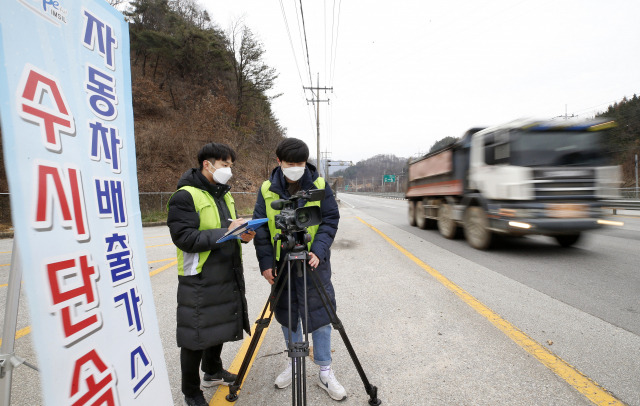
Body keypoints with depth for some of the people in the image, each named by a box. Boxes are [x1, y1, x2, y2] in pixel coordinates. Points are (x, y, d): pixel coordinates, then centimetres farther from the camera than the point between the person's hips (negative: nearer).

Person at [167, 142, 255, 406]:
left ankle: (213, 372, 45)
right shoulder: (185, 196, -15)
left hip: (228, 275, 8)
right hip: (200, 279, -8)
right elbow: (185, 238, -23)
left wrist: (243, 232, -5)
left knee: (220, 327, 22)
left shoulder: (223, 194, 11)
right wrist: (226, 233, -26)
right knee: (197, 335, 6)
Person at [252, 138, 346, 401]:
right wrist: (265, 262, -7)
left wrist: (319, 250, -20)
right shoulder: (267, 189, -1)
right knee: (288, 314, 14)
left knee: (319, 314, 3)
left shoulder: (320, 185, -5)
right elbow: (260, 228, 1)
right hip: (281, 264, 2)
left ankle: (325, 372, 21)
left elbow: (330, 220, -6)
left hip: (314, 262, -2)